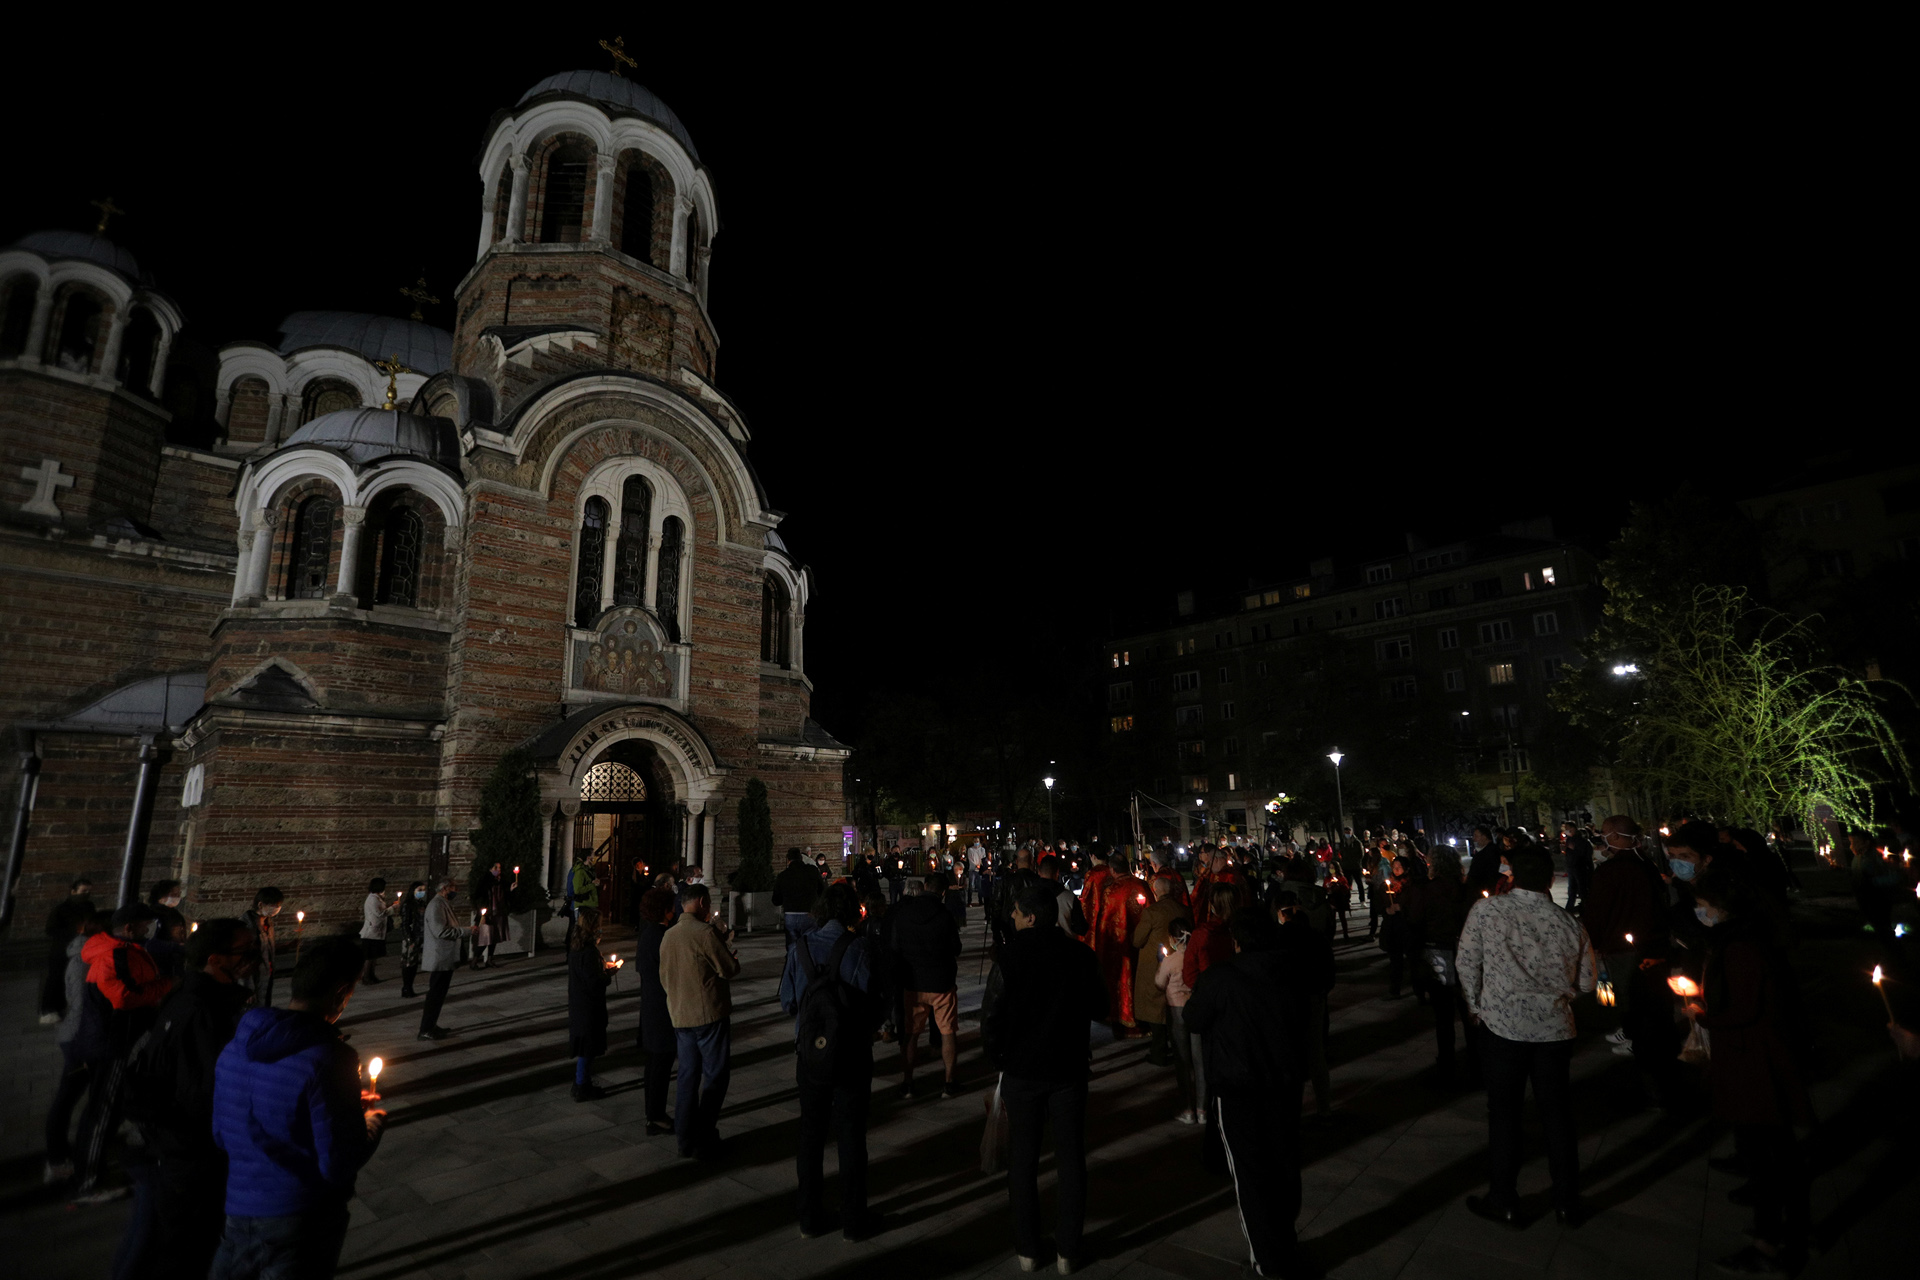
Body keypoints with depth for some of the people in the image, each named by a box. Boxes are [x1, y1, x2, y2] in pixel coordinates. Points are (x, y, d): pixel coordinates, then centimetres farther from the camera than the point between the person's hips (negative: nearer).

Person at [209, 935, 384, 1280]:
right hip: (304, 1220, -5)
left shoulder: (234, 1048, -2)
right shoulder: (330, 1060, -24)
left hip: (240, 1210, 6)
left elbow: (221, 1136, 11)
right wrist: (372, 1129, -1)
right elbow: (339, 1166, -22)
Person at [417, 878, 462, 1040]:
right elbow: (440, 930, -25)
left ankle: (431, 1026, 26)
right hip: (439, 959, -10)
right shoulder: (436, 905, -18)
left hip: (445, 959, 10)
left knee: (439, 995, 17)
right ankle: (425, 1031, 3)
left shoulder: (444, 904, 15)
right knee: (435, 995, -4)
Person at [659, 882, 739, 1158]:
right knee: (715, 1076, 5)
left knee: (688, 1076, 15)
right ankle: (704, 1140, 9)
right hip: (709, 1014, -7)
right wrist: (732, 956, 6)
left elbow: (664, 977, 15)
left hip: (680, 1016, 7)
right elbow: (729, 969, -13)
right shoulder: (705, 932, -18)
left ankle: (685, 1141, 21)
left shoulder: (669, 935, 6)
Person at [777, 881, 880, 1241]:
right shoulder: (858, 949, -17)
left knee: (811, 1134, 18)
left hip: (810, 1054, 3)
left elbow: (787, 1001, -1)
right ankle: (853, 1220, 24)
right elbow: (873, 1002, -15)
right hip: (852, 1056, -2)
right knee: (850, 1137, 12)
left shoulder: (800, 947, -7)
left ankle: (809, 1219, 29)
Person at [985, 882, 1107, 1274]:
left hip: (1021, 1069, -1)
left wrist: (996, 1054, -1)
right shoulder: (1080, 954, -9)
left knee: (1023, 1160, 14)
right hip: (1069, 1068, 2)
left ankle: (1027, 1249, 25)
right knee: (1070, 1160, 14)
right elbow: (1099, 1009, 1)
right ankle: (1068, 1250, 24)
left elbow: (997, 1013, -17)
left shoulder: (1012, 955, -16)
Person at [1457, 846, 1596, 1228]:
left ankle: (1503, 1202, 24)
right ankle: (1567, 1203, 32)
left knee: (1503, 1114, 11)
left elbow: (1466, 962, -5)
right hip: (1555, 1029, 2)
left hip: (1502, 1025, -2)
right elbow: (1585, 983, 5)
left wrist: (1476, 1005, 11)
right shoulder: (1570, 925, -6)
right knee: (1557, 1114, 18)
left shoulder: (1485, 910, -12)